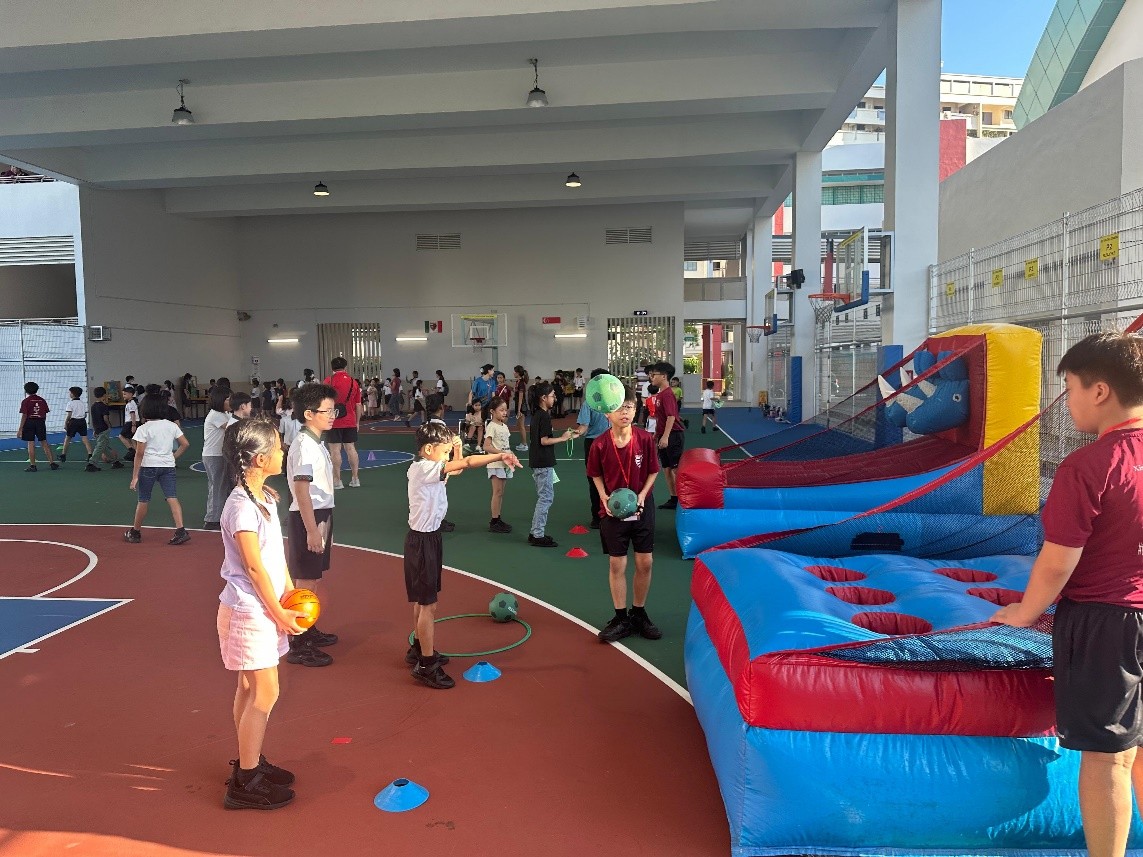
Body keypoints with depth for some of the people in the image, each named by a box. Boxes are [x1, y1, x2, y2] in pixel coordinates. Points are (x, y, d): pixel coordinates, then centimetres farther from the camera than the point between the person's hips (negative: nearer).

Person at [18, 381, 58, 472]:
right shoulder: (42, 400, 5)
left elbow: (24, 416, -10)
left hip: (29, 422, -3)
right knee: (44, 443, 9)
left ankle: (33, 465, 4)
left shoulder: (26, 401, -6)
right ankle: (52, 463, 6)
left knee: (31, 443, 1)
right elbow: (45, 414, 7)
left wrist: (20, 429, -8)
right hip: (41, 422, 3)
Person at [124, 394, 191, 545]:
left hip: (149, 466, -3)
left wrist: (135, 476, -7)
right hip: (168, 466, 3)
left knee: (143, 500, 10)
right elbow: (185, 444, 5)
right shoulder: (171, 426, 4)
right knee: (172, 498, -4)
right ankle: (181, 531, -17)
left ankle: (135, 533, 25)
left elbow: (139, 453, -9)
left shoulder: (144, 429, -7)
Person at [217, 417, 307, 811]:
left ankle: (249, 762, 32)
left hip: (261, 609, 9)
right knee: (265, 693, -2)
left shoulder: (264, 497, 6)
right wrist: (279, 612, -12)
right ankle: (245, 784, 9)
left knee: (250, 689, 18)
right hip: (248, 611, -9)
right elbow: (254, 567, -19)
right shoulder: (241, 506, -22)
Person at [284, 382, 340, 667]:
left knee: (316, 578, 20)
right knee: (306, 582, -3)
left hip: (321, 515, 10)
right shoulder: (305, 446, -18)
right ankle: (298, 646, 5)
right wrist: (312, 530, -24)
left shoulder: (316, 444, 12)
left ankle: (309, 631, 34)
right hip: (309, 518, -10)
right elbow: (302, 491, -22)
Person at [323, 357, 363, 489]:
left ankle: (337, 480, 1)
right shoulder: (354, 382, 6)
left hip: (334, 422, -4)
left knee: (335, 450, -1)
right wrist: (357, 422, 17)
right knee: (351, 448, 10)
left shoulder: (329, 381, -6)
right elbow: (358, 405, 9)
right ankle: (355, 479, 13)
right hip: (350, 422, 4)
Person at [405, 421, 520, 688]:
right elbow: (466, 463, -33)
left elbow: (455, 468, 22)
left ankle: (418, 649, 37)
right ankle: (426, 665, 3)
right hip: (422, 541, -11)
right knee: (428, 604, -5)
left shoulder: (423, 469, 7)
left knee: (422, 600, 22)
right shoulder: (424, 469, -21)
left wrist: (454, 447, 8)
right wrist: (500, 455, -34)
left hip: (428, 537, 11)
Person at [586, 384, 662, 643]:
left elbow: (652, 471, -1)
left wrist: (642, 495, -14)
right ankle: (621, 618, 19)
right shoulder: (600, 445, -13)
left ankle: (639, 614, 26)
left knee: (645, 563, 7)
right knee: (616, 565, 5)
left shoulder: (645, 439, -12)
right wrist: (604, 497, -12)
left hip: (642, 508, 1)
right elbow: (596, 475, 2)